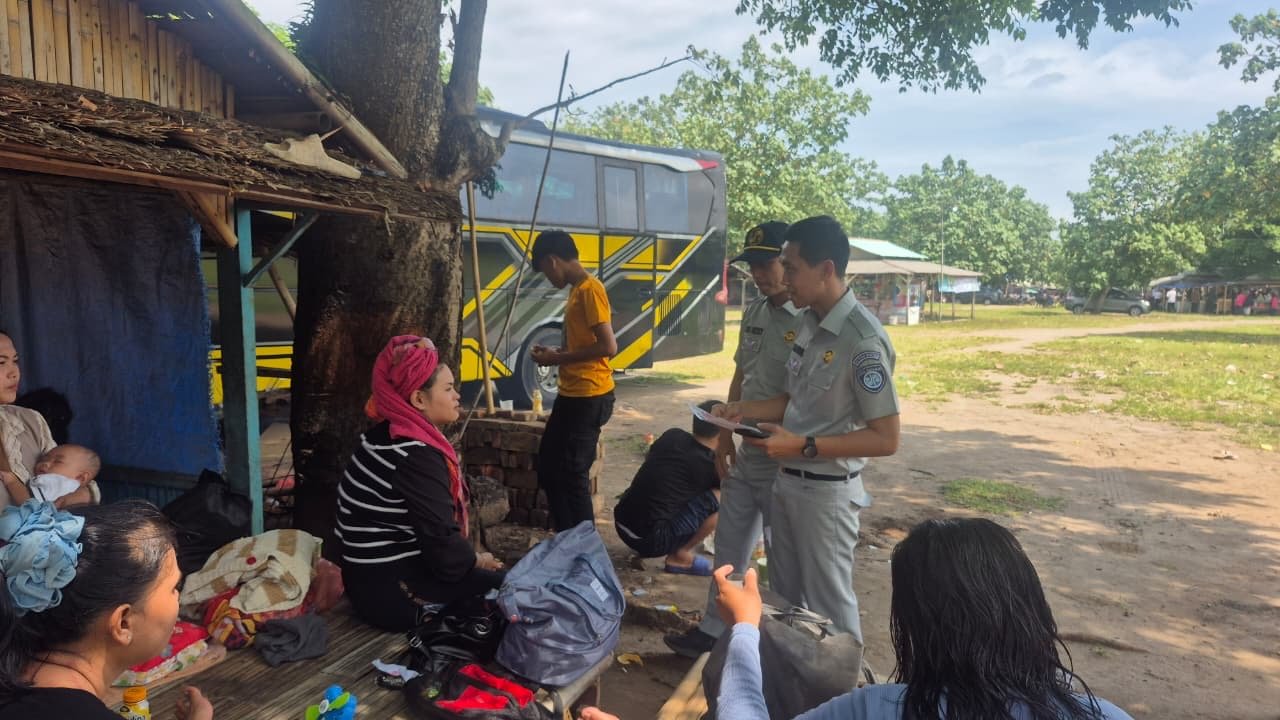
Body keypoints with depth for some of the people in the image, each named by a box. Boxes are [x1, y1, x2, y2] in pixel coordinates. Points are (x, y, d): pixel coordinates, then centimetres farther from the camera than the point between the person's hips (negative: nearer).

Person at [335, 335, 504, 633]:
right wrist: (476, 560, -5)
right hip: (393, 592, -10)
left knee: (494, 574, 14)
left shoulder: (390, 436, 7)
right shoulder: (416, 457, -23)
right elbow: (443, 544, -24)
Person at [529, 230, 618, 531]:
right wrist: (556, 353, 9)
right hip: (572, 396, 10)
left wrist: (558, 358, -15)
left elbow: (608, 347, -22)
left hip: (589, 398, -10)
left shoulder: (590, 289, -15)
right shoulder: (578, 290, 15)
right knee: (549, 469, 16)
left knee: (571, 475, -3)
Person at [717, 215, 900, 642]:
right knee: (786, 596, 24)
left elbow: (886, 439, -21)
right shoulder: (809, 323, 3)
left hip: (827, 492, -8)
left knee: (829, 606, 11)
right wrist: (743, 410, 0)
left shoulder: (863, 340, -23)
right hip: (787, 482, 9)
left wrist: (804, 446, -25)